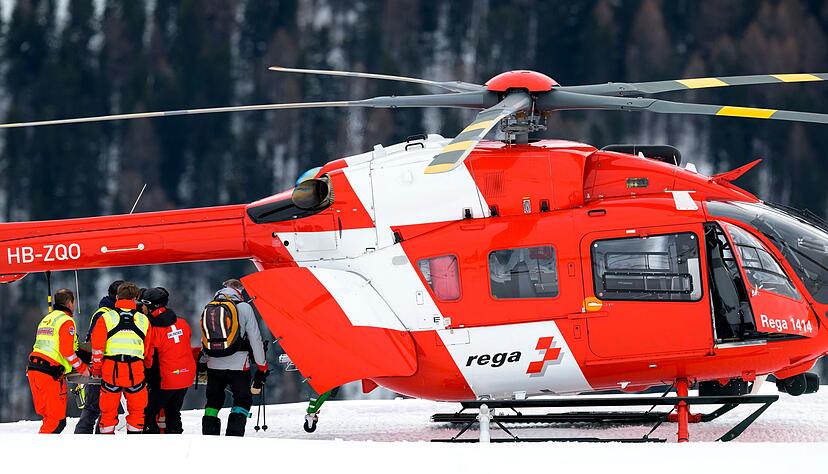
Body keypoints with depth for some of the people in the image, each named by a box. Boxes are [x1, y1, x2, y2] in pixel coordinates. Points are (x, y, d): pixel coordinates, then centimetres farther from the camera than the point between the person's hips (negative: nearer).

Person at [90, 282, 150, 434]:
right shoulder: (144, 320, 6)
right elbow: (148, 349, 14)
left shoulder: (105, 318, 1)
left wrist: (96, 368, 12)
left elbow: (97, 346, -1)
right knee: (137, 410, 13)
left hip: (111, 370, 0)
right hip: (135, 371, 0)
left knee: (108, 410, 9)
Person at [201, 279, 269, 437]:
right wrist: (262, 365, 3)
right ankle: (233, 439, -8)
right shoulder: (244, 307, -4)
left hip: (214, 364, 4)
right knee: (243, 400, 6)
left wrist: (202, 363, 26)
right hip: (238, 364, -4)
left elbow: (204, 339, 15)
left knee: (213, 401, 15)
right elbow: (255, 339, -4)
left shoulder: (208, 309, 9)